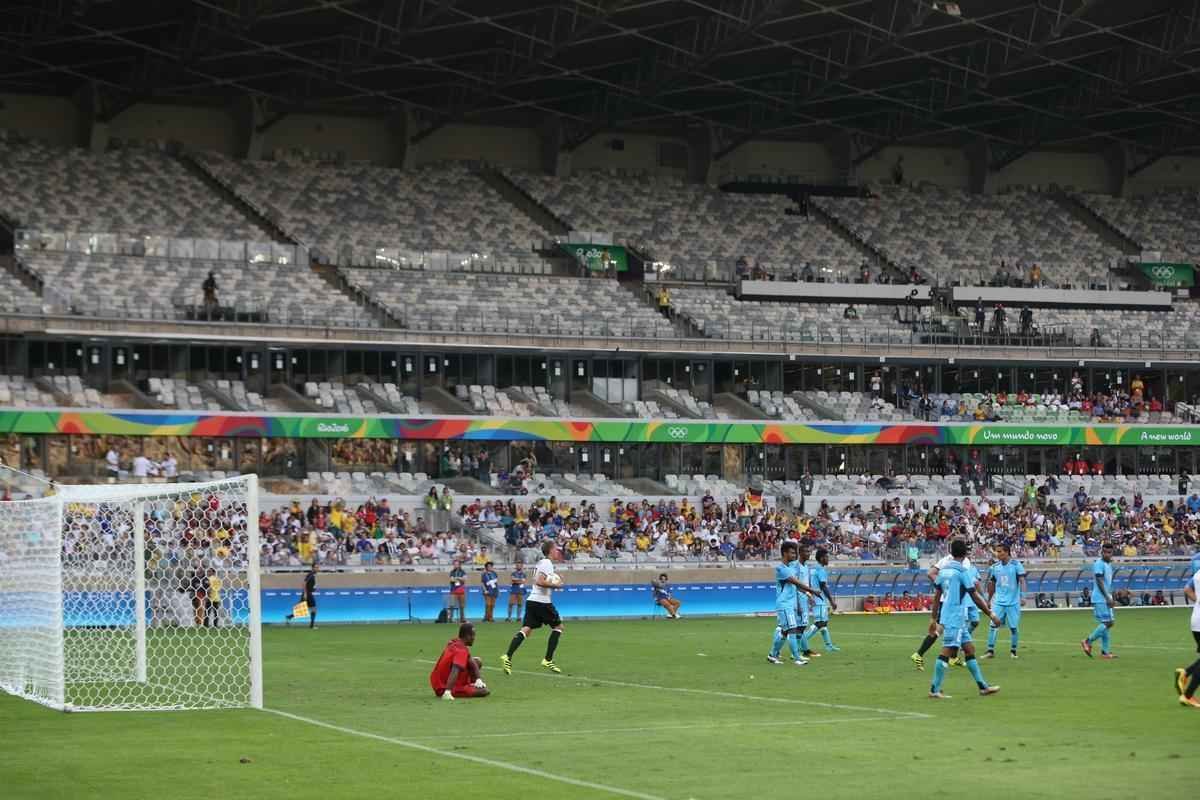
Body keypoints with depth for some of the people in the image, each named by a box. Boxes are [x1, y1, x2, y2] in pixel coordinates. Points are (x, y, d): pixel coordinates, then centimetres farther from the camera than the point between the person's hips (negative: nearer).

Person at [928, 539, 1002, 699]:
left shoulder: (943, 570, 10)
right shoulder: (963, 571, -12)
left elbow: (937, 597, 14)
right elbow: (975, 597, -11)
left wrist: (934, 619, 19)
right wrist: (991, 615, -3)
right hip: (955, 618, -8)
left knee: (969, 649, 12)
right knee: (947, 651, -8)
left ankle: (982, 686, 16)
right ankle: (934, 690, -9)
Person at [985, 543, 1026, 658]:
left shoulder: (1016, 565, -5)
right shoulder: (994, 567, 6)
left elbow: (1022, 580, -9)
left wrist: (1023, 596, -20)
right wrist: (988, 600, 18)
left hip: (1013, 602, -3)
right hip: (998, 601, 3)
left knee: (1013, 627, 3)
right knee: (994, 625, -9)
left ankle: (1013, 650, 19)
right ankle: (990, 651, -6)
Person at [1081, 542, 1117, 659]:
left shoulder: (1109, 565, 16)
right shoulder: (1099, 564, -13)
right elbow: (1100, 582, -19)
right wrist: (1108, 598, -22)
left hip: (1106, 599, 9)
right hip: (1100, 599, -9)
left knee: (1108, 623, 6)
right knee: (1107, 623, -13)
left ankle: (1105, 651, 7)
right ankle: (1087, 642, -2)